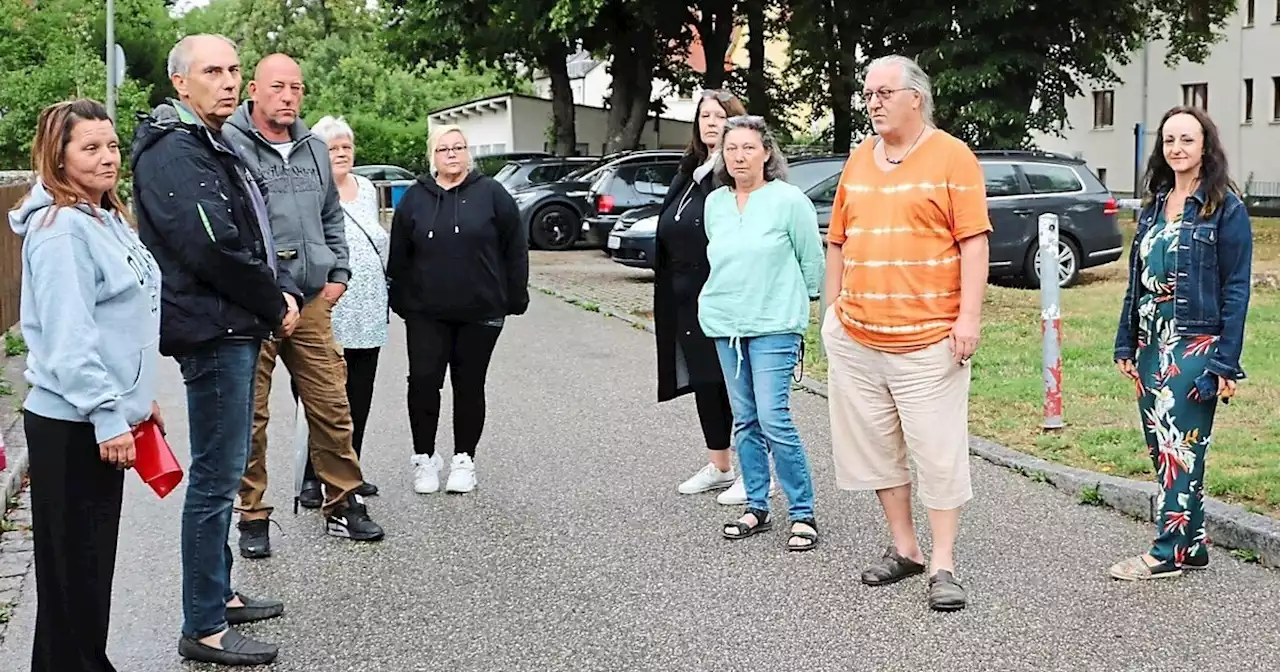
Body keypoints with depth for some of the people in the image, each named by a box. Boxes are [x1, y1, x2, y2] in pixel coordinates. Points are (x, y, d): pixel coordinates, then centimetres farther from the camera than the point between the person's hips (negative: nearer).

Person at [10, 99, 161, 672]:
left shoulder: (109, 220, 13)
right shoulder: (58, 229, -16)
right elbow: (68, 335, -21)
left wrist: (140, 396, 20)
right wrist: (108, 418, -22)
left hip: (105, 417, 9)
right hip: (71, 425, -9)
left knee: (97, 558, 16)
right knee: (74, 563, 0)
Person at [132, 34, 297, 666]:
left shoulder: (213, 147, 17)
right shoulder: (173, 150, -15)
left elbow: (254, 236, 21)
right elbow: (212, 246, -24)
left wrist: (283, 291, 3)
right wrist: (275, 303, -12)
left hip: (238, 329, 11)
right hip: (212, 332, -11)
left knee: (224, 468, 18)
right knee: (216, 476, -6)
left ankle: (218, 593, 31)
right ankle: (204, 630, 1)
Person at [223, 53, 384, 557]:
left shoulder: (314, 149, 15)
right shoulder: (229, 146, -7)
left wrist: (338, 274, 15)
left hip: (311, 300, 5)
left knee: (332, 406, 8)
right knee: (249, 416, 3)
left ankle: (343, 504, 21)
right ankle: (252, 516, 14)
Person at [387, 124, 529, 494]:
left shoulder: (490, 194, 2)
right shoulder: (414, 198, 8)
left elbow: (515, 248, 2)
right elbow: (398, 256, 12)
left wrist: (515, 297, -1)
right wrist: (400, 301, 7)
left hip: (480, 311, -1)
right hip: (426, 313, 1)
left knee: (469, 385, 6)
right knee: (423, 382, -6)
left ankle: (464, 461, 17)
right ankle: (425, 458, 8)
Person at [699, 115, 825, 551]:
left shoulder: (788, 200, -8)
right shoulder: (715, 203, 8)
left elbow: (812, 258, 0)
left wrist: (795, 301, 9)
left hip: (774, 326, -6)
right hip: (725, 325, 6)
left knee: (774, 421, -12)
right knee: (744, 421, 10)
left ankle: (802, 515, -3)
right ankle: (756, 508, 19)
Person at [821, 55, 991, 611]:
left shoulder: (952, 157, -4)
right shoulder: (858, 160, 13)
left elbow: (973, 242, -8)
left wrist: (969, 317, -14)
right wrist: (832, 313, 13)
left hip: (929, 338, -6)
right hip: (855, 337, 6)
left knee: (939, 451, -2)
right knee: (876, 445, 11)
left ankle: (943, 565, 6)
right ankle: (903, 547, 25)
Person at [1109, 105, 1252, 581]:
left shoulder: (1225, 207, -6)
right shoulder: (1154, 205, 12)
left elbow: (1236, 288, -9)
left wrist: (1226, 363, -13)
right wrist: (1126, 344, 10)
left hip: (1195, 346, -7)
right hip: (1152, 345, 7)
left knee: (1179, 446, -5)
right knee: (1161, 447, 8)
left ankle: (1169, 551, 1)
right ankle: (1193, 545, 17)